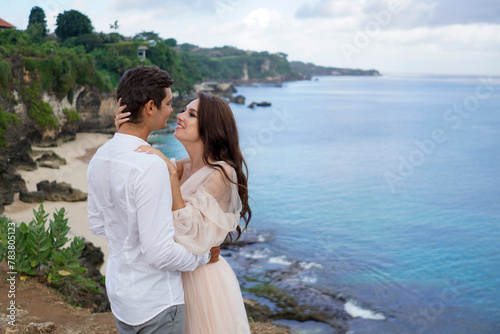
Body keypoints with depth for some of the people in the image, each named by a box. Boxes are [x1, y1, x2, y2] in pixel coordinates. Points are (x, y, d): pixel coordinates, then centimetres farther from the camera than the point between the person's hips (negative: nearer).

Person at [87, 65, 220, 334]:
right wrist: (204, 256, -11)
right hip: (155, 302, -8)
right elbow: (160, 253, -28)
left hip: (119, 292, 8)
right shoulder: (151, 166, -28)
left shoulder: (99, 158, -2)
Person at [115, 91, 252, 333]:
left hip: (205, 280, -7)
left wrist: (170, 172, -32)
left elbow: (191, 236, -28)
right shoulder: (186, 166, 2)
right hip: (180, 275, 7)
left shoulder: (221, 173, -21)